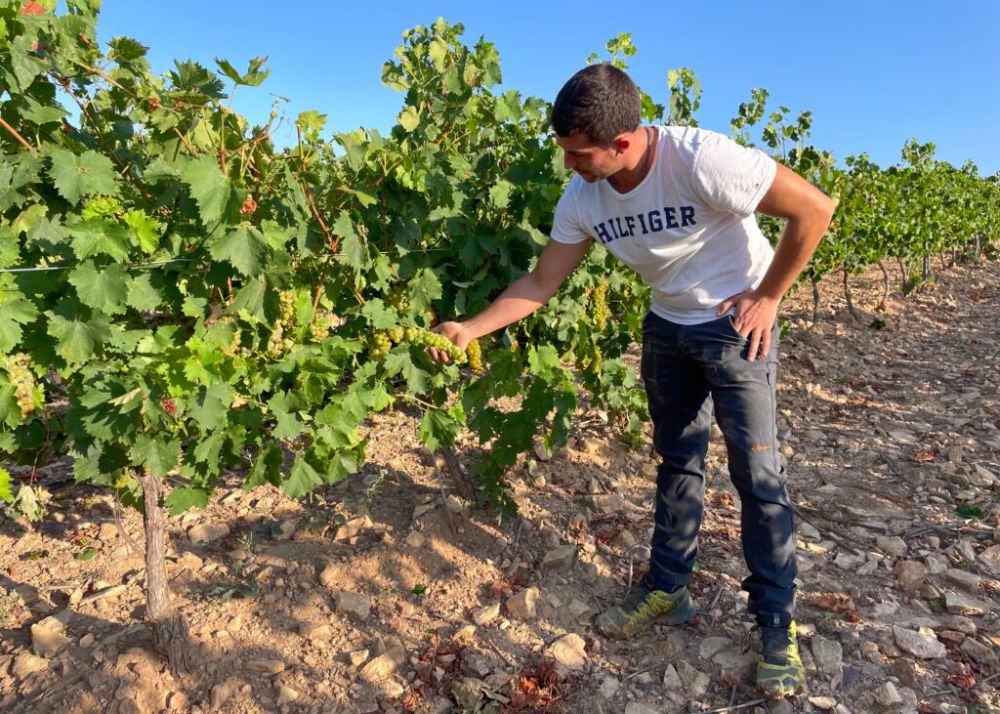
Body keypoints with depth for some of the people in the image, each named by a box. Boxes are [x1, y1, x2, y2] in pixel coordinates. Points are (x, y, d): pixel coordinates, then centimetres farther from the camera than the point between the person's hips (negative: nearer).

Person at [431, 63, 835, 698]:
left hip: (737, 324, -5)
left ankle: (778, 624, 14)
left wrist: (767, 296, -16)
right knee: (677, 461, 14)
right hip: (667, 328, 6)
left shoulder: (701, 160, -31)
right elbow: (542, 282, -4)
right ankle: (668, 590, 30)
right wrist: (470, 329, -12)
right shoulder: (582, 199, -13)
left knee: (758, 473, -3)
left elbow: (815, 208, -23)